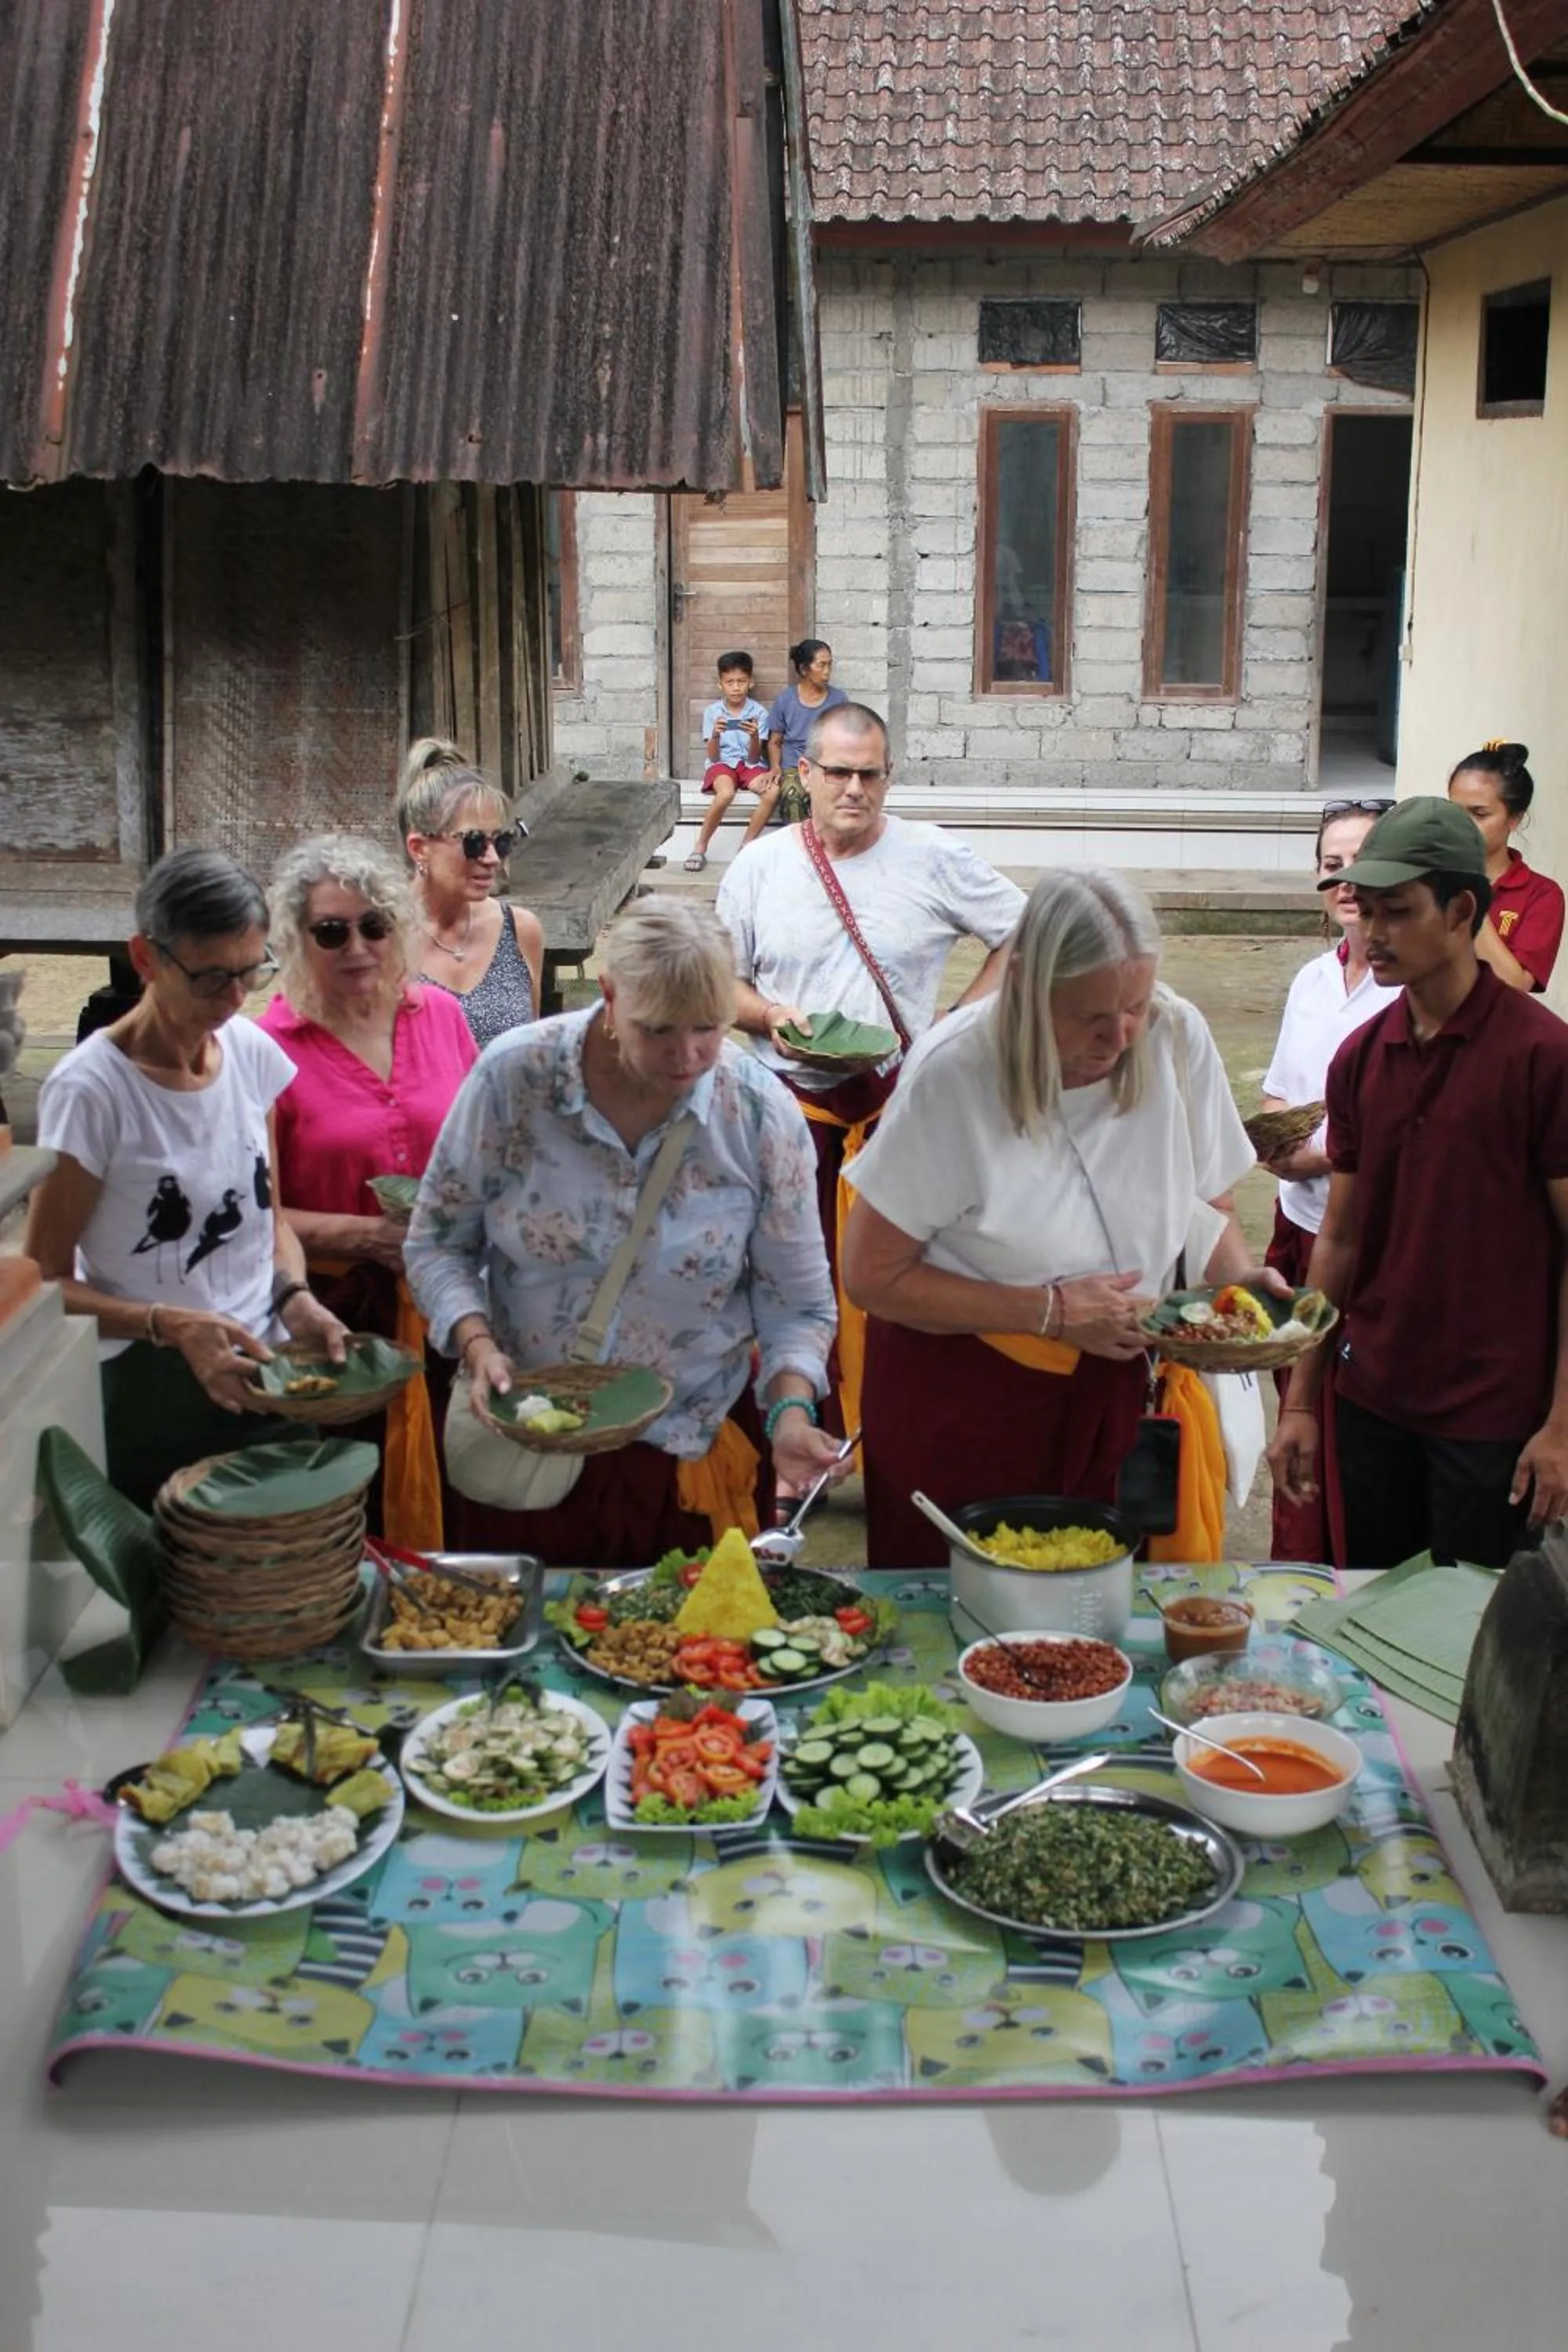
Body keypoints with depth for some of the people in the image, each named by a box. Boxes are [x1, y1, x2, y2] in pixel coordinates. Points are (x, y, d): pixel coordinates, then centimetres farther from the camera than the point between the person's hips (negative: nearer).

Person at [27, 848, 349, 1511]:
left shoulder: (253, 1052, 0)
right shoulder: (90, 1089, -16)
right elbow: (44, 1282, -12)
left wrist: (294, 1297, -8)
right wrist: (170, 1325, -26)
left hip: (263, 1379, 5)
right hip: (152, 1401, -5)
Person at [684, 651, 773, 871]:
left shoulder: (759, 712, -2)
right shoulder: (712, 712, -1)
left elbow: (754, 757, -6)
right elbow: (713, 757, -5)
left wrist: (755, 736, -27)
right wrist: (715, 735, -25)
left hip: (750, 764, 1)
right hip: (722, 764, -1)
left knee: (773, 791, -31)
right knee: (726, 793, -36)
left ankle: (745, 846, -16)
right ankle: (700, 848, -18)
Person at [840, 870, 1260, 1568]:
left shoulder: (1179, 1038, -8)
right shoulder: (954, 1071, -19)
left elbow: (1207, 1200, 8)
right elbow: (871, 1276, -15)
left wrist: (1239, 1280, -13)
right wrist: (1053, 1312, -18)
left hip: (1124, 1384, 3)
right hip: (962, 1398, -3)